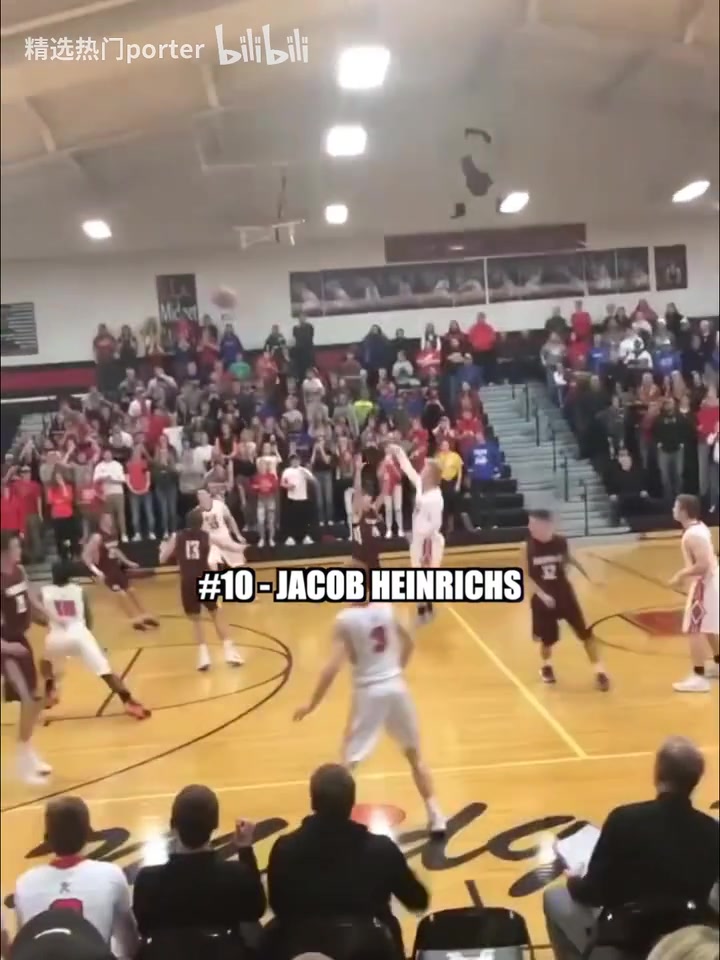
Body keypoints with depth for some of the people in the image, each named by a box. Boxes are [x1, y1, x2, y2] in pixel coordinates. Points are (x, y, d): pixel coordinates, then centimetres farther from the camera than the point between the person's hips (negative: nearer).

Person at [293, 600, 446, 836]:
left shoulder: (345, 620, -12)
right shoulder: (386, 609, 1)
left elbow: (333, 667, -18)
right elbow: (408, 642, 16)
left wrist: (312, 704, -11)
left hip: (369, 692, -4)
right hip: (396, 687, 4)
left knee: (347, 764, 7)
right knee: (415, 756, 20)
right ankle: (436, 817, 25)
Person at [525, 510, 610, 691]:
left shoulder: (560, 542, -11)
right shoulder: (529, 547, -15)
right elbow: (527, 576, -10)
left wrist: (588, 577, 13)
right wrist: (541, 594, -23)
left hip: (564, 594, 1)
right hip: (543, 598, -1)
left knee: (585, 633, 2)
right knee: (547, 638, 9)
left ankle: (599, 671, 15)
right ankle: (546, 665, 40)